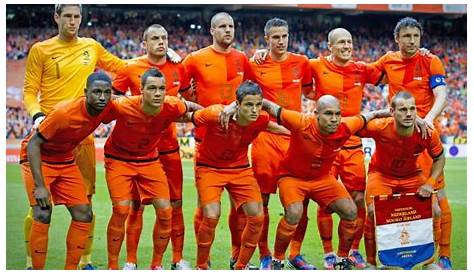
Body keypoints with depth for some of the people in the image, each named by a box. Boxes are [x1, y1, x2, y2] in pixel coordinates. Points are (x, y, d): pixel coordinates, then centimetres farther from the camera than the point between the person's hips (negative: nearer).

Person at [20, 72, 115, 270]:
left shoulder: (106, 110, -13)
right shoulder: (64, 112, -32)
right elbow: (33, 144, -27)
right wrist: (40, 186, -31)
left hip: (66, 161, 7)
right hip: (37, 159, -6)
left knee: (84, 214, 0)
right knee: (43, 216, -19)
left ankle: (70, 270, 10)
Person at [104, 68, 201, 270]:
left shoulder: (172, 107, -22)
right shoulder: (124, 107, -31)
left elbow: (191, 108, 1)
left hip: (150, 160, 3)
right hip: (119, 159, -3)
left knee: (165, 211, -5)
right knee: (121, 209, -16)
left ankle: (156, 265, 14)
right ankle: (112, 266, 0)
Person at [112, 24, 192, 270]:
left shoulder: (178, 68, 5)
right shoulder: (131, 69, -4)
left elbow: (188, 99, 21)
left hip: (169, 145, 3)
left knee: (175, 204, 5)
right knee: (136, 204, 1)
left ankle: (178, 260, 16)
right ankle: (130, 262, 10)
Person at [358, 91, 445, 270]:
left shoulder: (427, 133, -26)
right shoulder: (379, 127, -31)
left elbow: (439, 159, -8)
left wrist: (429, 183, -17)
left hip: (412, 176, 2)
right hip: (381, 174, -2)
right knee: (373, 212, -20)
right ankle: (371, 263, 0)